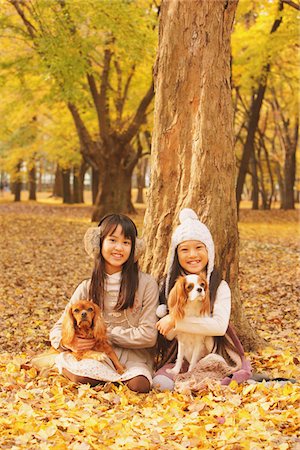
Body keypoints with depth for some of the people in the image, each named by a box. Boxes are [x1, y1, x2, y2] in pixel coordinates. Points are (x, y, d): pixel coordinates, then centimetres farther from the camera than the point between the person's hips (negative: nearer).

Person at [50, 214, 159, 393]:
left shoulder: (147, 284, -4)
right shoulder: (87, 288, 5)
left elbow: (148, 335, -8)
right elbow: (57, 332, 6)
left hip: (132, 354, -1)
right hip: (97, 354, 1)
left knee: (139, 384, -34)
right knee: (80, 373, -32)